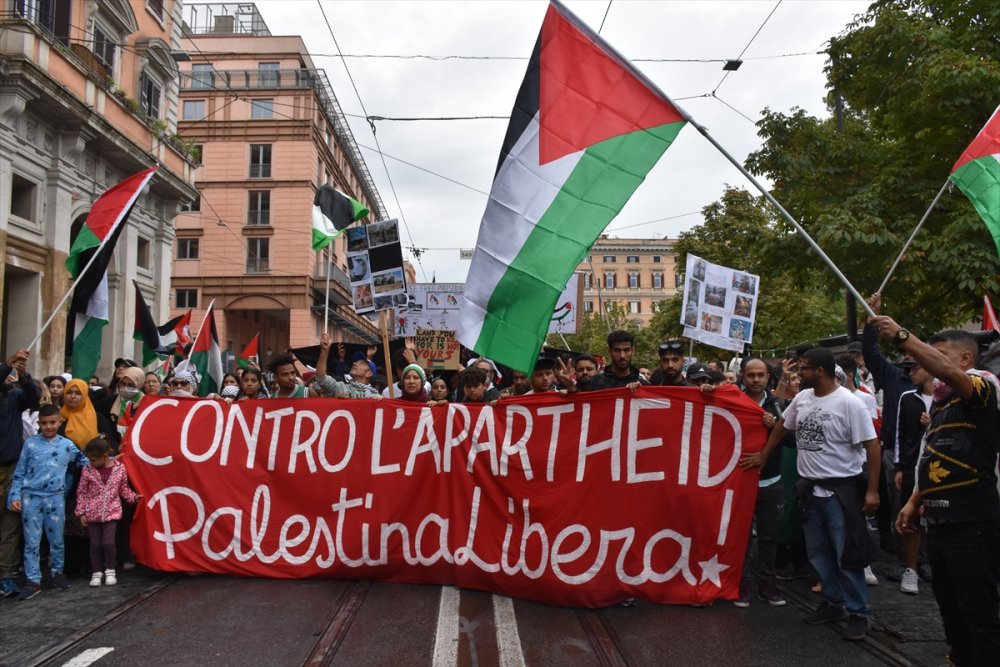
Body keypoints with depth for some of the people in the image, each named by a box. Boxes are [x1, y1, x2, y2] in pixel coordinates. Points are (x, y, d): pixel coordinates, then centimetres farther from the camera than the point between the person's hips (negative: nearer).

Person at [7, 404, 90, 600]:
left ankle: (57, 573, 27)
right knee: (32, 541, 3)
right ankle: (33, 581, 9)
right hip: (31, 497, -1)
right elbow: (19, 473, 3)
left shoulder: (67, 445, 4)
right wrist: (15, 496, -3)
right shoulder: (30, 444, 1)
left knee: (57, 539, 11)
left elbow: (84, 460, 17)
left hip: (55, 498, 1)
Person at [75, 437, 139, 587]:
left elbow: (124, 489, 8)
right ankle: (97, 572, 22)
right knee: (95, 544, 6)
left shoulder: (120, 468, -5)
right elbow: (81, 492, 1)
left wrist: (133, 497, -3)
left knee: (108, 543, -6)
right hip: (92, 514, 1)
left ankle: (110, 570, 14)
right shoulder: (87, 471, -5)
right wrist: (81, 512, -1)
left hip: (111, 513, -1)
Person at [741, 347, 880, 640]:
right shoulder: (801, 398, 3)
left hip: (842, 488, -7)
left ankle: (857, 613, 15)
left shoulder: (849, 403, -16)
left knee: (847, 554, 0)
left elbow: (872, 445, -15)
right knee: (818, 553, 16)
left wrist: (872, 490, -17)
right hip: (811, 487, 7)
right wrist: (763, 456, 24)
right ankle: (833, 603, 32)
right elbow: (781, 426, 19)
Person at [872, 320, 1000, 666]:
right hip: (939, 519, 9)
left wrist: (901, 336, -34)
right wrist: (914, 502, 19)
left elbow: (949, 372, -33)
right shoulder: (941, 400, 18)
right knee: (948, 603, 20)